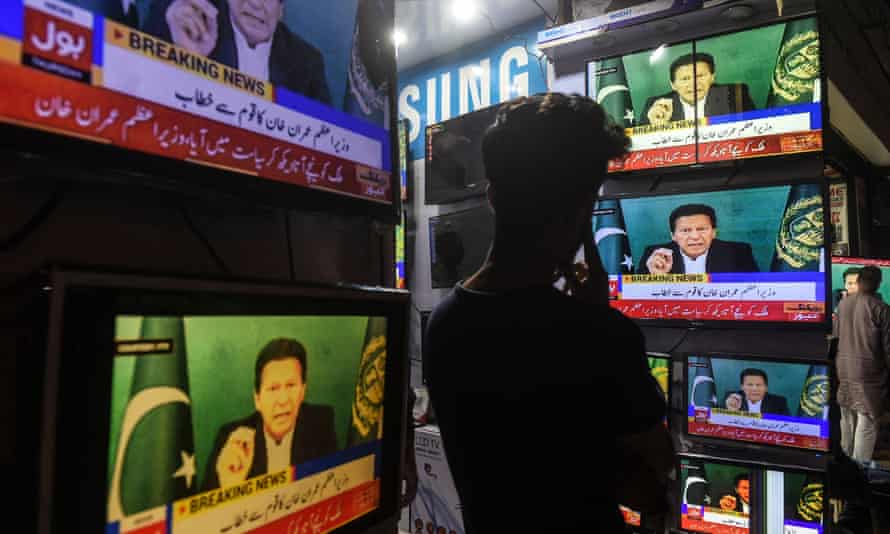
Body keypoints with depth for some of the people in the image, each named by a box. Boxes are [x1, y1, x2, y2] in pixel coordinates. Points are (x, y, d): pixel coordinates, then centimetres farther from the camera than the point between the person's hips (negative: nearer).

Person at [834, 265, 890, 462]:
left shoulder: (842, 304, 2)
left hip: (844, 370, 5)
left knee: (847, 417, 19)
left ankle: (846, 460, 32)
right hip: (869, 373, -5)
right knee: (867, 422, 1)